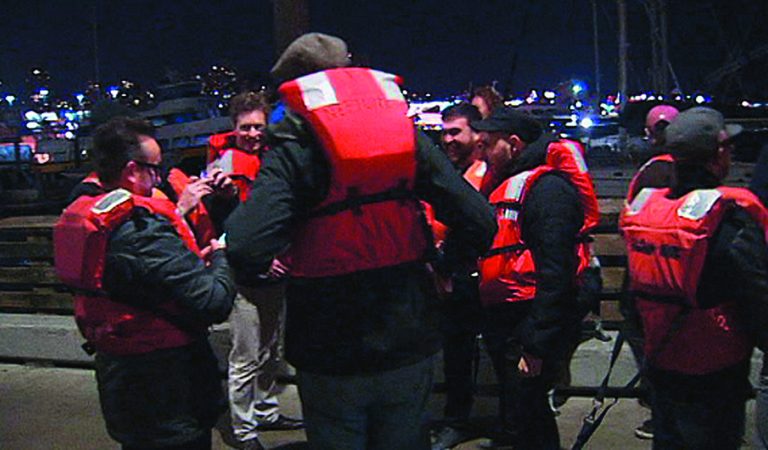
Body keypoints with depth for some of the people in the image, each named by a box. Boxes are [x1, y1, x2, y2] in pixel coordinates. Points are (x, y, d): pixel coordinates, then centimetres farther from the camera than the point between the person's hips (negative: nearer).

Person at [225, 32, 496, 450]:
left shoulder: (293, 151, -11)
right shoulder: (407, 134, 0)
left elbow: (247, 248, -25)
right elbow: (478, 220, -6)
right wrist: (447, 266, 12)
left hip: (331, 357, -3)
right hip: (409, 343, 4)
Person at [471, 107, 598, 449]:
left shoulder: (546, 187, -15)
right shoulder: (505, 184, 16)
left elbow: (555, 270, -22)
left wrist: (536, 345, -23)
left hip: (532, 326, -10)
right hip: (504, 321, 10)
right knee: (514, 412, 19)